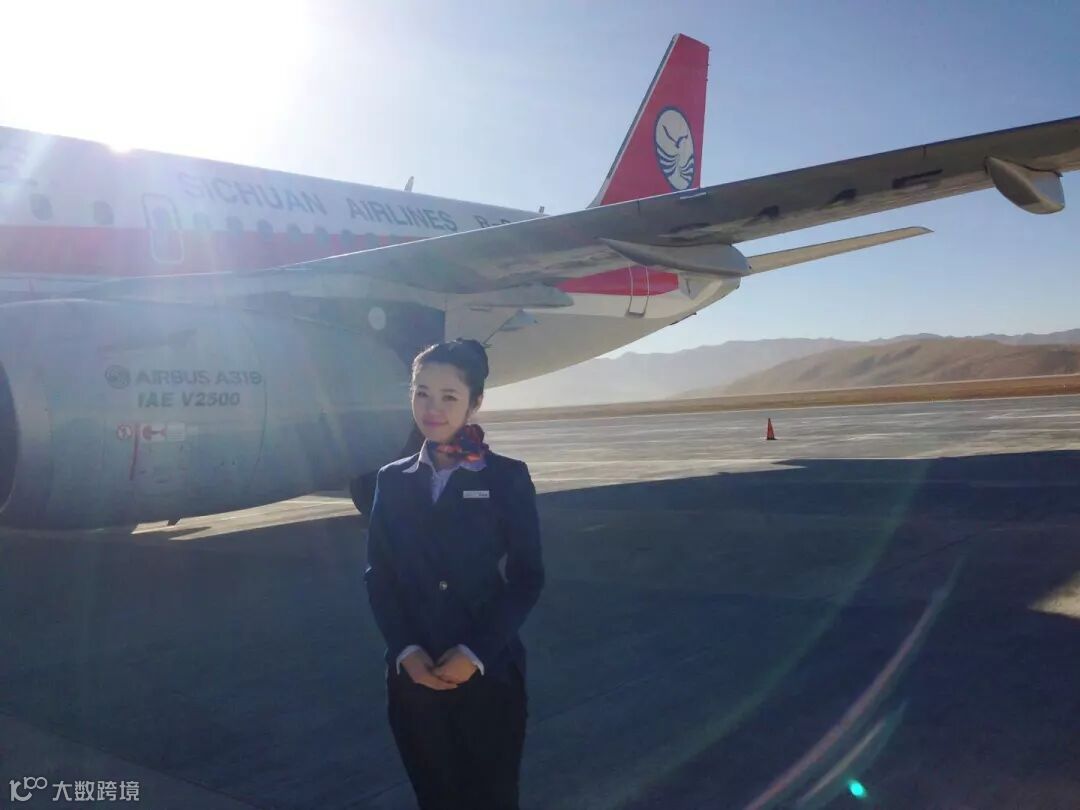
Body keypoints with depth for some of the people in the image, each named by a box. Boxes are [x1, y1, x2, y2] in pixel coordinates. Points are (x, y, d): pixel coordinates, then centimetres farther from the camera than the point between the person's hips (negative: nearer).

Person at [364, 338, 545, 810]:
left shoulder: (507, 478, -4)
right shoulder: (393, 480, 5)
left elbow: (526, 579, -7)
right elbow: (377, 575, 3)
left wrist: (474, 654, -14)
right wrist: (406, 651, -9)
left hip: (489, 674, -3)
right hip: (414, 674, 3)